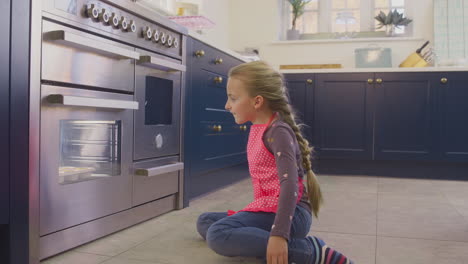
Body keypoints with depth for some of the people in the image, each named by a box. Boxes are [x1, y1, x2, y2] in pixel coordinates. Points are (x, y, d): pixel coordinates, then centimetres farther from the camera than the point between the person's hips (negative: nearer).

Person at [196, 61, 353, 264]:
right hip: (266, 209, 10)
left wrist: (279, 235, -35)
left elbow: (289, 184, -26)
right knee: (205, 222, 15)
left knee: (218, 235, -30)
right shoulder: (257, 129, 11)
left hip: (291, 214, -10)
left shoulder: (278, 132, -16)